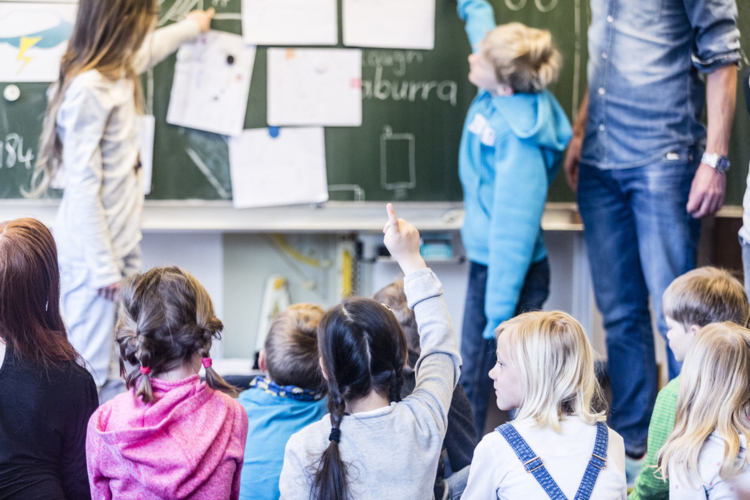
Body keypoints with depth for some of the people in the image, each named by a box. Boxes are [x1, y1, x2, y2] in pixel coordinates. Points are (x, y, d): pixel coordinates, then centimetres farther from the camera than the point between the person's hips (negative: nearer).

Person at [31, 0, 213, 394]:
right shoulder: (89, 88, -21)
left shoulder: (117, 72, 7)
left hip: (119, 242, 9)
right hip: (93, 252, -9)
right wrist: (103, 265, -17)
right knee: (88, 375, -4)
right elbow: (82, 186, -20)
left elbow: (148, 49, 34)